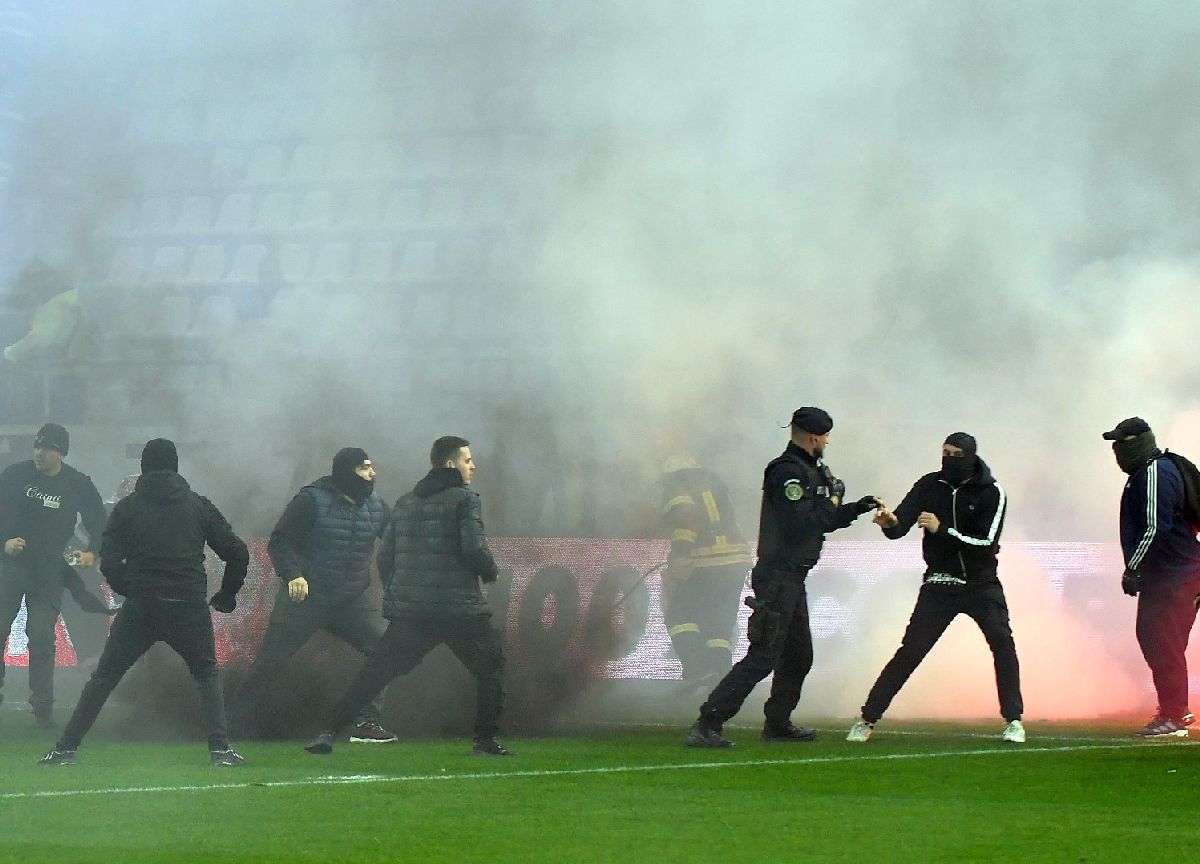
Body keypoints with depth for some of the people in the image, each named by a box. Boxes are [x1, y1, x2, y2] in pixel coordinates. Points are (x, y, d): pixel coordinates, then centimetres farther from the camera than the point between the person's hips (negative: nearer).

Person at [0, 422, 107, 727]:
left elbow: (99, 524, 6)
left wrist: (91, 553, -12)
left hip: (50, 570, 0)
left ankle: (42, 704, 4)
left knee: (42, 637, -4)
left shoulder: (79, 485, -1)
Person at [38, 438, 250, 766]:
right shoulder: (198, 505, 7)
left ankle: (66, 748, 6)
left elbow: (109, 561, -2)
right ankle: (220, 748, 2)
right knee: (207, 674, 18)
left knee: (103, 677, 9)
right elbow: (237, 552, 5)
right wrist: (228, 594, 19)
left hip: (140, 607, 0)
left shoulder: (127, 508, 4)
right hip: (189, 607, 0)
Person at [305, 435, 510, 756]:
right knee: (490, 667, 12)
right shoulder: (463, 498, -4)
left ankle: (328, 732, 1)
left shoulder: (404, 503, 15)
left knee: (373, 673, 8)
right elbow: (474, 548, -15)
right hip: (460, 608, -5)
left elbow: (385, 555, 15)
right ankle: (486, 740, 5)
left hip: (408, 611, 5)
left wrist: (393, 593, 24)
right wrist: (492, 572, 4)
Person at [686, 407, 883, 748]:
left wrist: (857, 508, 22)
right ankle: (706, 726, -18)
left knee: (799, 656, 19)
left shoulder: (807, 471, 18)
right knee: (762, 658, -14)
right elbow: (799, 526, -25)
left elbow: (821, 521, 27)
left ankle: (778, 724, 30)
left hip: (792, 579, 11)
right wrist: (831, 504, -11)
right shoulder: (788, 471, -15)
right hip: (779, 576, -11)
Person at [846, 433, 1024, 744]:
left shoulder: (991, 493, -10)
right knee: (910, 651, -4)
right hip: (939, 586, 1)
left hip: (981, 584, -1)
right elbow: (899, 527, -11)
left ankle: (1013, 720, -4)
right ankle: (867, 720, 1)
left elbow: (986, 543, -19)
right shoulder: (930, 485, -3)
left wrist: (941, 529, -28)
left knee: (1003, 642, -16)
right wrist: (890, 523, -35)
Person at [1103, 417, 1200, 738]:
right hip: (1158, 575, 11)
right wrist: (1136, 569, 19)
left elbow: (1155, 528, -23)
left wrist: (1133, 568, -21)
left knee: (1165, 645, -7)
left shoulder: (1155, 474, -17)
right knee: (1150, 637, 15)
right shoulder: (1144, 473, 16)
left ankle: (1173, 718, -4)